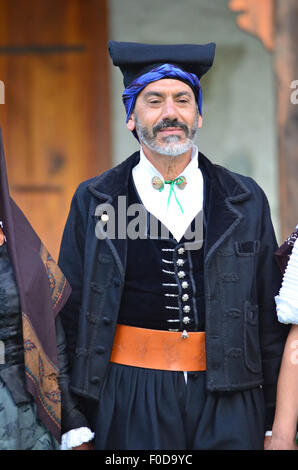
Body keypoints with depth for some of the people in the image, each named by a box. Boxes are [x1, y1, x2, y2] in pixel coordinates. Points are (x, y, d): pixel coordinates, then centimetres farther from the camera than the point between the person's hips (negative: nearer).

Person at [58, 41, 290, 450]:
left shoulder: (247, 201, 7)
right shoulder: (92, 201, 3)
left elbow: (270, 317, 9)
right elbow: (71, 314, 6)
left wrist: (274, 422, 8)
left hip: (228, 397, 1)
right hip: (129, 397, -1)